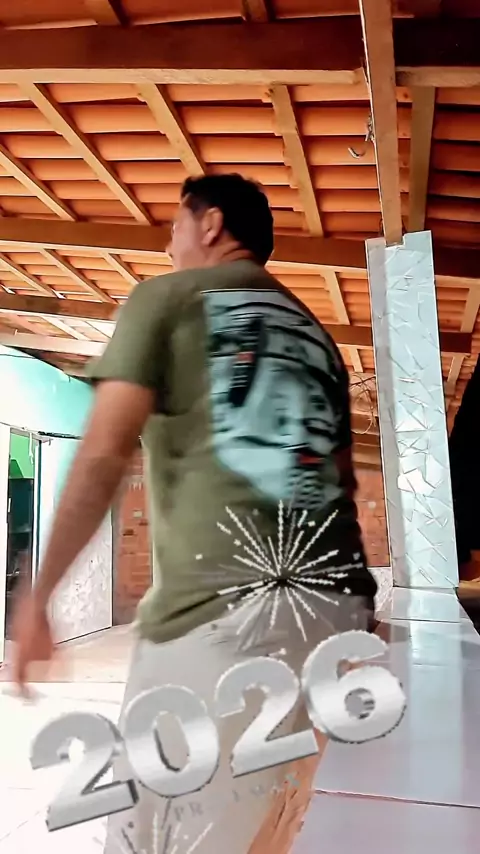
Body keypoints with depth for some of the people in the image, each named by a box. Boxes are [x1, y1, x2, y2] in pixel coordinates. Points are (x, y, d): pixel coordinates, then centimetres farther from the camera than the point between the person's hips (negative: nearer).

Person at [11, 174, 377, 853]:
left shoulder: (168, 297, 5)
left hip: (219, 610, -6)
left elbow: (103, 457, -5)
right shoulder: (317, 335, 22)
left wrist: (38, 596, 2)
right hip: (338, 603, 7)